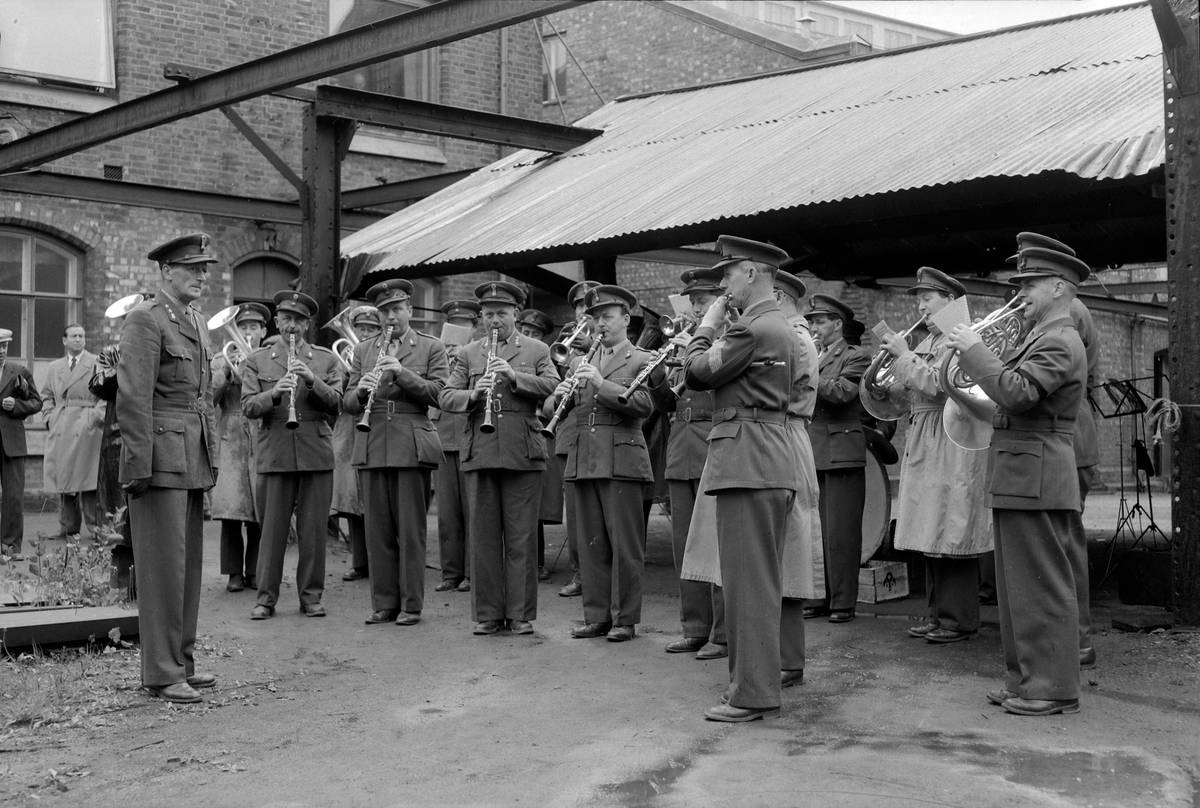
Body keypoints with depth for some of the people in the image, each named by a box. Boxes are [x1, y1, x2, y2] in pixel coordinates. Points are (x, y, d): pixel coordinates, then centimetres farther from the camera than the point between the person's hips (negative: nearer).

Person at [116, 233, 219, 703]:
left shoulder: (197, 324, 18)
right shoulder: (145, 320, -8)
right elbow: (133, 398, -14)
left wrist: (211, 458, 17)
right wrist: (138, 465, -18)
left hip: (195, 461, 8)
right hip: (162, 460, -8)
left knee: (189, 562, 12)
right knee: (163, 564, -4)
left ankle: (182, 661, 21)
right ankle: (161, 673, 2)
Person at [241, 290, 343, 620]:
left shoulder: (326, 359, 11)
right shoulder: (257, 360, 10)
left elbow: (336, 403, 2)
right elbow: (248, 407, 1)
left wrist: (312, 380, -14)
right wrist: (274, 393, -18)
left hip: (316, 452, 1)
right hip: (274, 452, 0)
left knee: (313, 527, 3)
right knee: (272, 526, 1)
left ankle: (311, 596, 12)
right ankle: (266, 597, 9)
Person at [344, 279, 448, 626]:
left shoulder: (432, 348, 8)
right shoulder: (363, 350, 17)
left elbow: (438, 393, -4)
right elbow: (348, 402, 12)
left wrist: (402, 373, -15)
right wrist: (360, 391, -10)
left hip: (412, 448, -3)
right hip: (371, 449, 3)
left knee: (411, 530, -2)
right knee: (377, 530, 4)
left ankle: (411, 605, 5)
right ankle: (383, 603, 12)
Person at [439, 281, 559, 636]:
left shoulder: (537, 350, 11)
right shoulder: (467, 354, 15)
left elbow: (553, 387, -5)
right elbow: (446, 398, 7)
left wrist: (514, 375, -17)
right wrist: (472, 394, -13)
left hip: (523, 455, -2)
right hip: (480, 454, 2)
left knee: (521, 537, 0)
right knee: (483, 536, 4)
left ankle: (521, 615, 8)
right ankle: (487, 613, 12)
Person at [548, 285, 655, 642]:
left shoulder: (641, 361, 4)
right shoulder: (583, 363, 19)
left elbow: (643, 405, -12)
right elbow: (555, 410, 15)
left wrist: (601, 382, -19)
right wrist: (560, 395, -7)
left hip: (621, 459, -5)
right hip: (583, 460, 5)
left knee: (624, 542, -3)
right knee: (591, 542, 7)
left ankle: (624, 619, 4)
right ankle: (596, 616, 14)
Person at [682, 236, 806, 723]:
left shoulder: (751, 329, -14)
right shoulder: (784, 330, 18)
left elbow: (697, 372, -12)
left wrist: (706, 327, 3)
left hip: (747, 460, -11)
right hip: (777, 458, 11)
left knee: (747, 578, -8)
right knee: (770, 572, 20)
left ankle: (755, 693, -6)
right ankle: (785, 662, 32)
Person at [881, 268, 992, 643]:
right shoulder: (927, 341, 19)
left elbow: (937, 384, -19)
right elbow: (908, 390, 18)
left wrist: (904, 356, -11)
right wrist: (893, 359, 5)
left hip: (952, 442, -9)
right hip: (923, 443, 9)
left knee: (951, 535, -6)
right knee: (932, 536, 11)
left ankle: (959, 619, 0)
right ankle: (939, 613, 18)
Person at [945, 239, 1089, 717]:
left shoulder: (1060, 342, -12)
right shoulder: (1042, 339, 20)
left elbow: (1017, 393, -25)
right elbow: (1009, 397, 18)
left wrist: (974, 351, -17)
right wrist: (972, 357, 9)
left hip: (1036, 478, -10)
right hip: (1016, 479, 10)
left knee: (1043, 588, -5)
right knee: (1019, 588, 14)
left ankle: (1054, 689, 1)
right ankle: (1025, 679, 21)